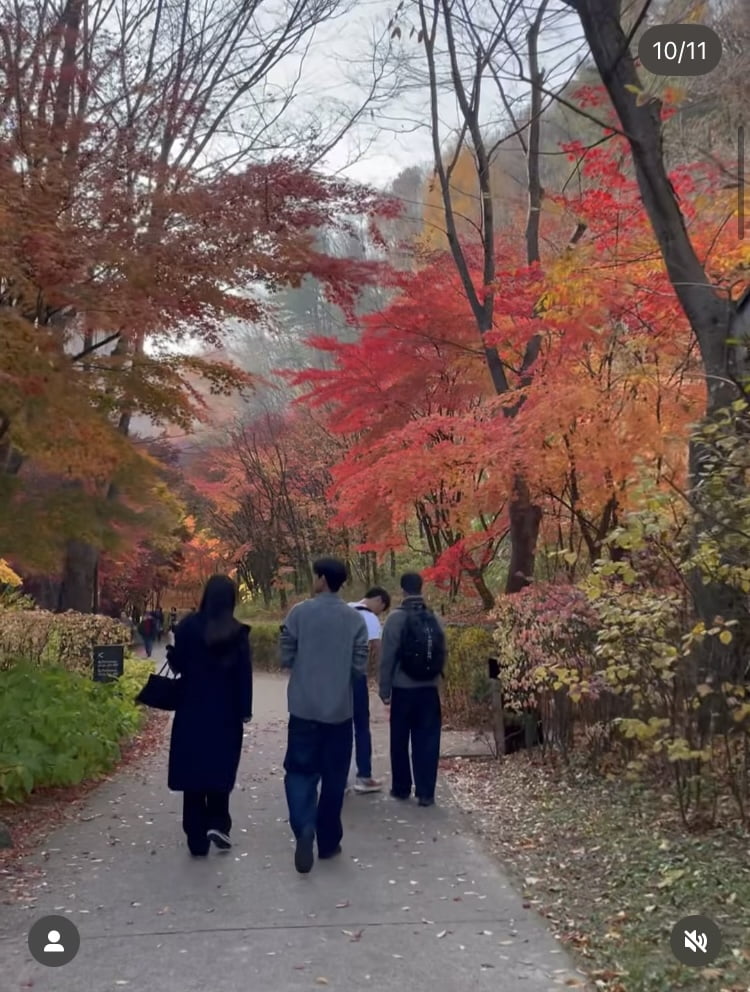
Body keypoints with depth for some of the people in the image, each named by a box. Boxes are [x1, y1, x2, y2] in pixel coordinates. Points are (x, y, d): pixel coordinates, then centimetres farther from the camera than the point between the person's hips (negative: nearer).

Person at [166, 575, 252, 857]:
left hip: (192, 711, 0)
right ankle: (217, 823, 0)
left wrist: (172, 651, 20)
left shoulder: (188, 626, -6)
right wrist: (245, 710, 0)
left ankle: (197, 840, 10)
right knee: (221, 768, 16)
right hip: (225, 713, 0)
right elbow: (244, 674, -7)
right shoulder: (238, 632, -7)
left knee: (193, 771, 8)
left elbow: (177, 664, -1)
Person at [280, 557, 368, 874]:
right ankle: (328, 841, 19)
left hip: (304, 707, -1)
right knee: (334, 777, 12)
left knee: (300, 770, 6)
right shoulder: (355, 619, -2)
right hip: (340, 709, 1)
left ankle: (304, 828, -15)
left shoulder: (299, 613, -6)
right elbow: (360, 667, 0)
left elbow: (285, 659, -2)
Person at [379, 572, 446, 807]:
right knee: (427, 741, 5)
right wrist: (435, 679, 14)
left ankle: (401, 788, 19)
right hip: (429, 689, 3)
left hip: (404, 688, -3)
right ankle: (426, 792, 4)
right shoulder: (434, 618, 3)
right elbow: (442, 654, 3)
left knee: (400, 741, 11)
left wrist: (385, 689, -3)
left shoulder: (397, 617, -9)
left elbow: (387, 656, -10)